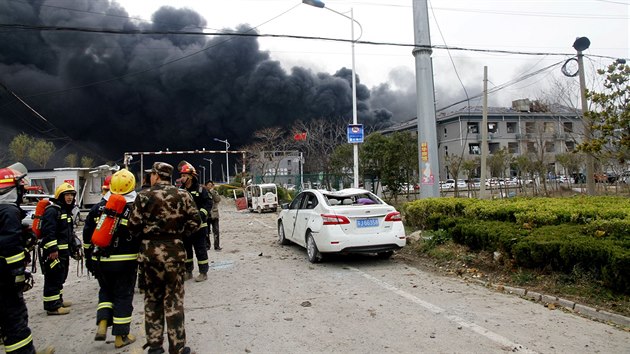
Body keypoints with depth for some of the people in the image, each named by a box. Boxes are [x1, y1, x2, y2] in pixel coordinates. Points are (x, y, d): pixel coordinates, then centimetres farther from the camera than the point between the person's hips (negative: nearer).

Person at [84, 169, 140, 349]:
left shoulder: (99, 207, 3)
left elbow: (87, 233, 8)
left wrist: (90, 254, 19)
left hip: (101, 260, 4)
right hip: (125, 261, -3)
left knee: (106, 292, 24)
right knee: (123, 297, 7)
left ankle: (102, 324, 9)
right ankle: (121, 336, 14)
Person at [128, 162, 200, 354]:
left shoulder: (144, 196, -3)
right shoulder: (182, 195, -3)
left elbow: (133, 226, -5)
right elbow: (195, 221, -4)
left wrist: (146, 237, 13)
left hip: (149, 250, 1)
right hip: (174, 250, -1)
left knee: (152, 297, 15)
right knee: (174, 299, 7)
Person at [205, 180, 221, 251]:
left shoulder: (215, 192, 6)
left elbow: (218, 199, -13)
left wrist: (212, 191, -15)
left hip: (214, 215, 1)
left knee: (216, 231, -1)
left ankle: (217, 246, 6)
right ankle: (207, 245, 21)